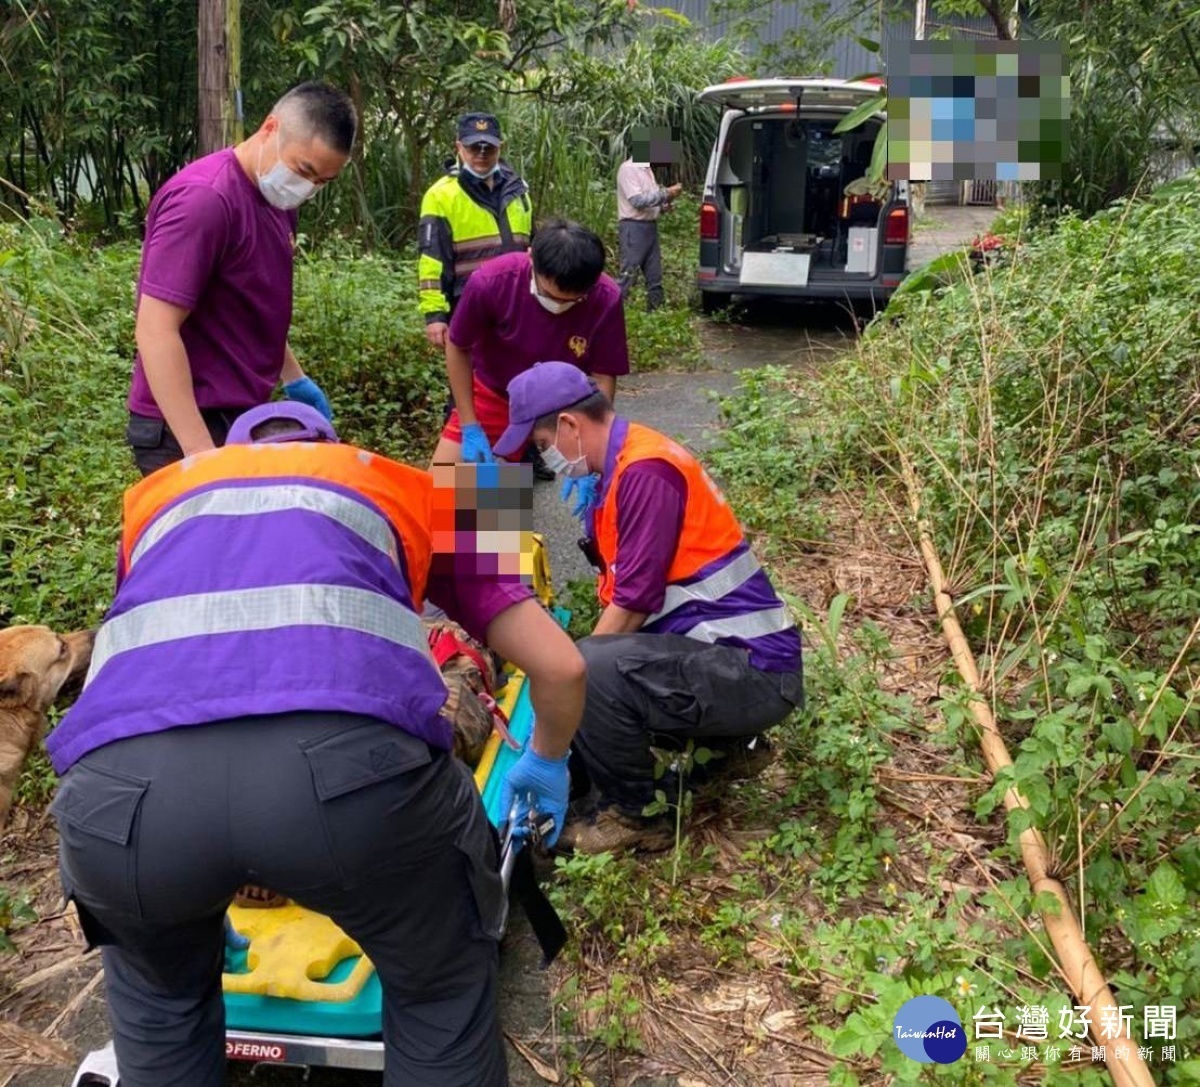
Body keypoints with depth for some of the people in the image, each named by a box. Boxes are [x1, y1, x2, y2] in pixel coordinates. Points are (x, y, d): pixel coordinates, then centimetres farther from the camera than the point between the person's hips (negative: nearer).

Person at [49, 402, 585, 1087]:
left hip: (124, 782, 3)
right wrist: (548, 760, 52)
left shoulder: (160, 494, 40)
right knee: (442, 985, 30)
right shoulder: (405, 490, 34)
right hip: (347, 763, -2)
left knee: (161, 990, 38)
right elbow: (561, 666, 29)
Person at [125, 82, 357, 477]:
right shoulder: (204, 199, -19)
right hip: (190, 426, -9)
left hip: (241, 417, 9)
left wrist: (294, 378, 20)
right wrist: (201, 452, -28)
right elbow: (156, 331, -24)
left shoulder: (275, 196, 8)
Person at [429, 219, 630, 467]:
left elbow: (603, 378, -17)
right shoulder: (490, 281, -30)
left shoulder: (605, 299, -29)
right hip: (493, 397, 0)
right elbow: (457, 348, -12)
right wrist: (470, 427, -11)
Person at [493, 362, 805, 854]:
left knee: (587, 674, -27)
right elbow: (620, 592, 15)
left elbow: (634, 602, -19)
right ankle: (722, 737, 20)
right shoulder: (620, 469, 12)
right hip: (731, 661, 10)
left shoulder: (645, 471, -18)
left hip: (753, 671, -10)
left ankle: (631, 817, -4)